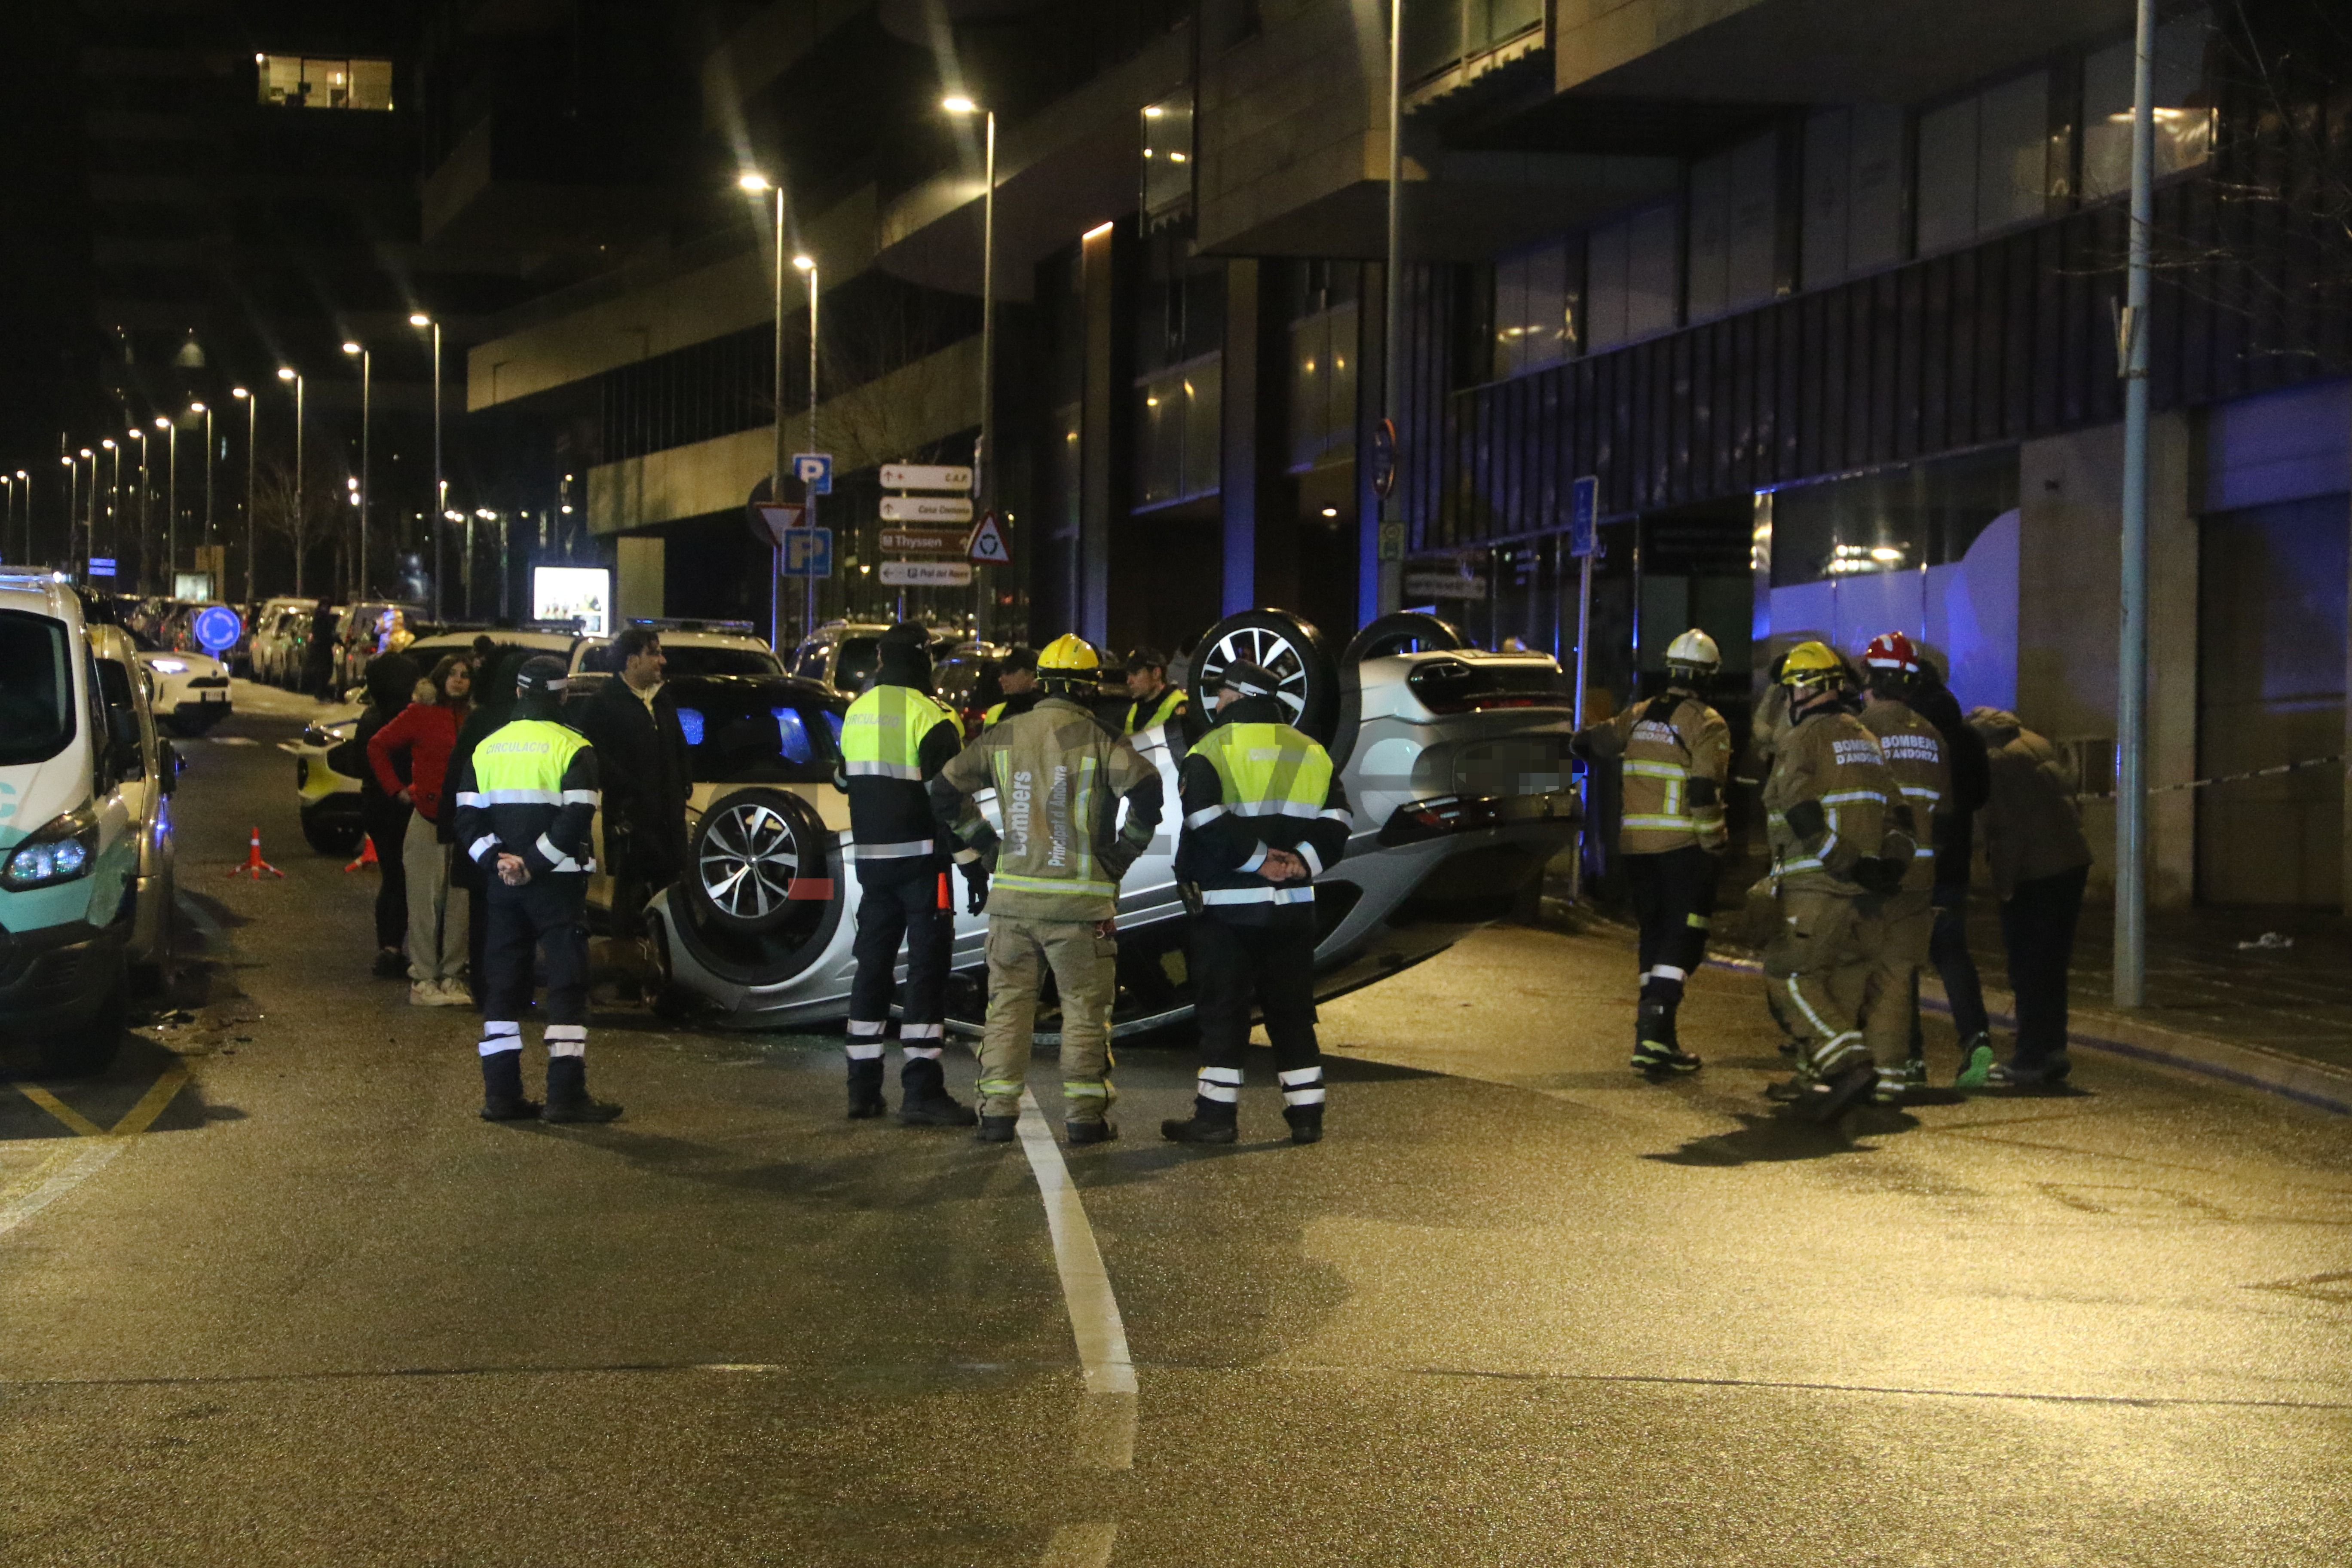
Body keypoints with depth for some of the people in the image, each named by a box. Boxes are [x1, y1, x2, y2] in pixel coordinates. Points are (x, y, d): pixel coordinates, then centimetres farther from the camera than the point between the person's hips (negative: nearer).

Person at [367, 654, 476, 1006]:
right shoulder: (420, 714, -1)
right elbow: (377, 747, 5)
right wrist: (398, 789, 0)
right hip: (427, 819, -4)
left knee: (460, 902, 6)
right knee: (425, 901, -2)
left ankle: (452, 977, 15)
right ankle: (424, 980, 3)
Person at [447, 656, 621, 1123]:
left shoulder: (486, 748, 10)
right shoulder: (572, 747, -7)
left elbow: (468, 820, 4)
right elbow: (576, 820, -17)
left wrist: (499, 859, -6)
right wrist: (534, 864, -13)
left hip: (503, 885, 5)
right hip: (558, 884, -5)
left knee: (502, 986, 10)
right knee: (567, 985, -2)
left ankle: (501, 1093, 8)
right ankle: (566, 1094, -6)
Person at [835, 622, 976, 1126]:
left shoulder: (857, 713, 9)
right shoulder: (928, 716, -14)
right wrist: (973, 860, -9)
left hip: (871, 857, 7)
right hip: (920, 858, -7)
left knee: (873, 964, 13)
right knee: (927, 968, -5)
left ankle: (864, 1088, 17)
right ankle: (922, 1092, -8)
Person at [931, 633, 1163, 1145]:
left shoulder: (1002, 737, 5)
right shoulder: (1098, 740, -8)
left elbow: (945, 792, 11)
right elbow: (1146, 790, -21)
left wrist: (981, 847, 18)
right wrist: (1125, 852, -7)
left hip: (1012, 894, 3)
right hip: (1080, 899, -3)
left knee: (1008, 1003, 12)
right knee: (1085, 1008, 6)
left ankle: (997, 1111, 10)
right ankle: (1086, 1115, 8)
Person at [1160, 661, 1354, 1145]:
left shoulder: (1213, 749, -5)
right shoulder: (1311, 753, 13)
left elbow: (1207, 822, -17)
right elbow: (1336, 821, 4)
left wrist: (1258, 859, -11)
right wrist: (1302, 861, -5)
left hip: (1227, 905, -5)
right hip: (1293, 905, 5)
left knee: (1222, 1011, 0)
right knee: (1292, 1011, 10)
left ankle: (1216, 1115, 0)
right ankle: (1306, 1115, 9)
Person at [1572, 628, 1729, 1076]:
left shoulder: (1639, 716, 10)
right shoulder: (1707, 725, -8)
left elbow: (1588, 743, 22)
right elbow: (1705, 792, -16)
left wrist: (1580, 741, 45)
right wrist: (1715, 846, -10)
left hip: (1636, 844, 6)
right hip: (1682, 846, -6)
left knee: (1655, 935, 15)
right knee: (1683, 939, -4)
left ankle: (1656, 1038, 17)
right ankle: (1653, 1036, -17)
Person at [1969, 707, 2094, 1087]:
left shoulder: (1998, 761, -13)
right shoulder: (2038, 745, 14)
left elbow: (2008, 829, -18)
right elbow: (2070, 805, 19)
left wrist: (2002, 885, -12)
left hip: (2035, 873, -9)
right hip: (2072, 863, 9)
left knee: (2030, 969, -2)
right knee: (2053, 966, 15)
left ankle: (2030, 1060, 0)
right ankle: (2052, 1053, 21)